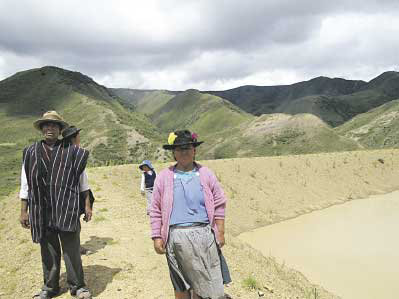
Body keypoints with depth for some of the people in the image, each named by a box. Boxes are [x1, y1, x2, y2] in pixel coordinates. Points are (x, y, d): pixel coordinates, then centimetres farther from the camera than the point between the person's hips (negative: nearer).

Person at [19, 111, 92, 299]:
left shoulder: (72, 151, 3)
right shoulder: (30, 153, 7)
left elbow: (82, 180, 7)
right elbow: (25, 184, 9)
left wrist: (87, 205, 5)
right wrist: (24, 211, 6)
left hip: (67, 209, -1)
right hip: (41, 211, 2)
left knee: (71, 249, 1)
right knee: (48, 250, 10)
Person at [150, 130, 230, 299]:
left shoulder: (205, 174, 7)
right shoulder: (164, 177, 5)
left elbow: (219, 205, 9)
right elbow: (156, 211, 6)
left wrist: (220, 233, 5)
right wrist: (156, 237, 1)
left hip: (203, 235, 1)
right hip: (176, 237, 0)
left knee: (208, 283, 3)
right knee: (180, 284, 11)